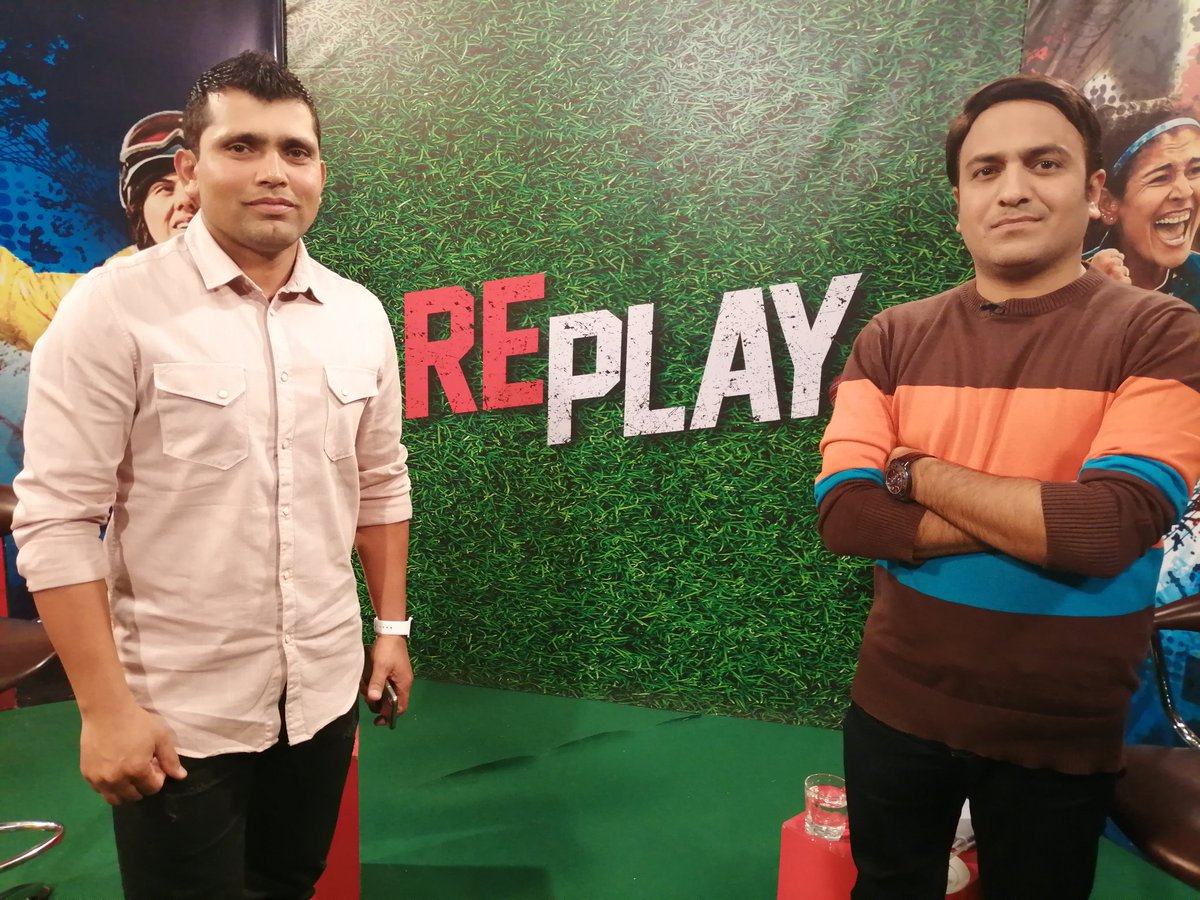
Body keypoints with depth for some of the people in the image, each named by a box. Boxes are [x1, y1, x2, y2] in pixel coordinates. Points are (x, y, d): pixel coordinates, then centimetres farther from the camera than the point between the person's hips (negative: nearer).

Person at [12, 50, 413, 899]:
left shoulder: (360, 314, 1)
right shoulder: (113, 307, -12)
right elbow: (57, 520, -13)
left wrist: (392, 624, 8)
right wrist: (105, 706, -14)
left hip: (324, 688, 4)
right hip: (177, 707, -4)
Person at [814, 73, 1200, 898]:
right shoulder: (893, 338, -3)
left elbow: (1108, 528, -24)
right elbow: (844, 515, -14)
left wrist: (915, 473, -16)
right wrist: (1046, 514, -19)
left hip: (1062, 733, -2)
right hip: (896, 708, 2)